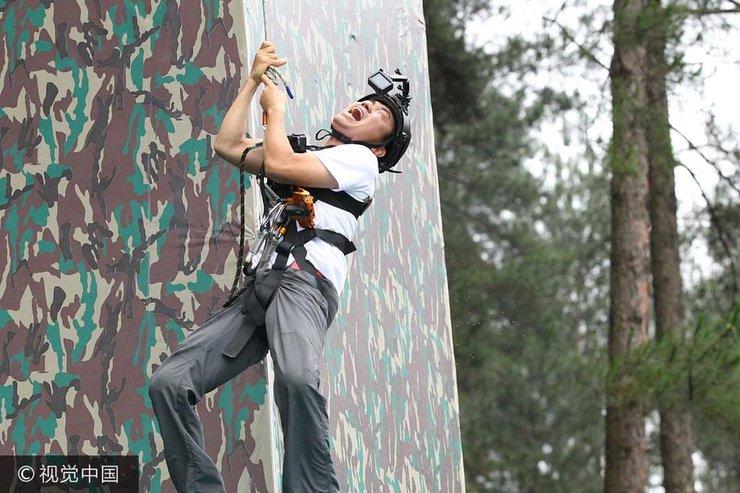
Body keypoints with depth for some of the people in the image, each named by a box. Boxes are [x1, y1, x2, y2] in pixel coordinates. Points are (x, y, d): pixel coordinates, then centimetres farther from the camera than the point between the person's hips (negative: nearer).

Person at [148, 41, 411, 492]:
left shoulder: (359, 159, 10)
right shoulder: (301, 154, 35)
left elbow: (278, 165, -3)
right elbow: (228, 146, 32)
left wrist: (276, 108, 14)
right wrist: (255, 80, 32)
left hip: (305, 278, -8)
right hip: (258, 288, 8)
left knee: (297, 376, -40)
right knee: (168, 383, -10)